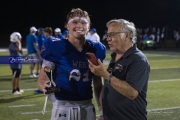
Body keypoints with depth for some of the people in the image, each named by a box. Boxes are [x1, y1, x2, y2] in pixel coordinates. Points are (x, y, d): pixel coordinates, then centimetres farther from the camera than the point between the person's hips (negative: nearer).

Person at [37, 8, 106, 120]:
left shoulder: (95, 50, 4)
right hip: (63, 107, -3)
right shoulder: (56, 48, -9)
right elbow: (42, 79, -9)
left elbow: (98, 84, 10)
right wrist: (45, 86, -30)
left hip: (87, 107, 4)